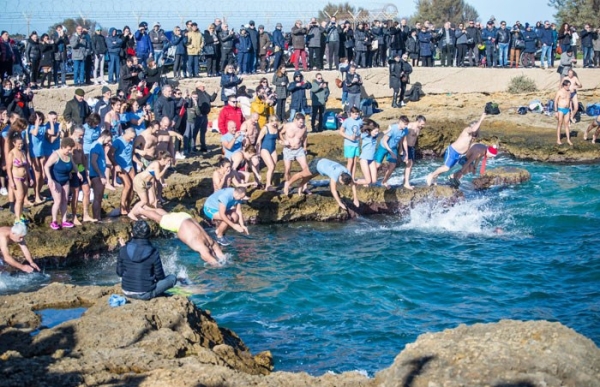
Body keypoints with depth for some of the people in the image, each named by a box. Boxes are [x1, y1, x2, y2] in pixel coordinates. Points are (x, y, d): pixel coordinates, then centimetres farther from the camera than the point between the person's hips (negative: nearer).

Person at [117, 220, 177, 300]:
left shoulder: (124, 250, -12)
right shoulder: (153, 253, -18)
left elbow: (119, 273, -1)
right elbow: (159, 276, -7)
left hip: (127, 292, 1)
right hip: (145, 295, -1)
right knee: (172, 278, 11)